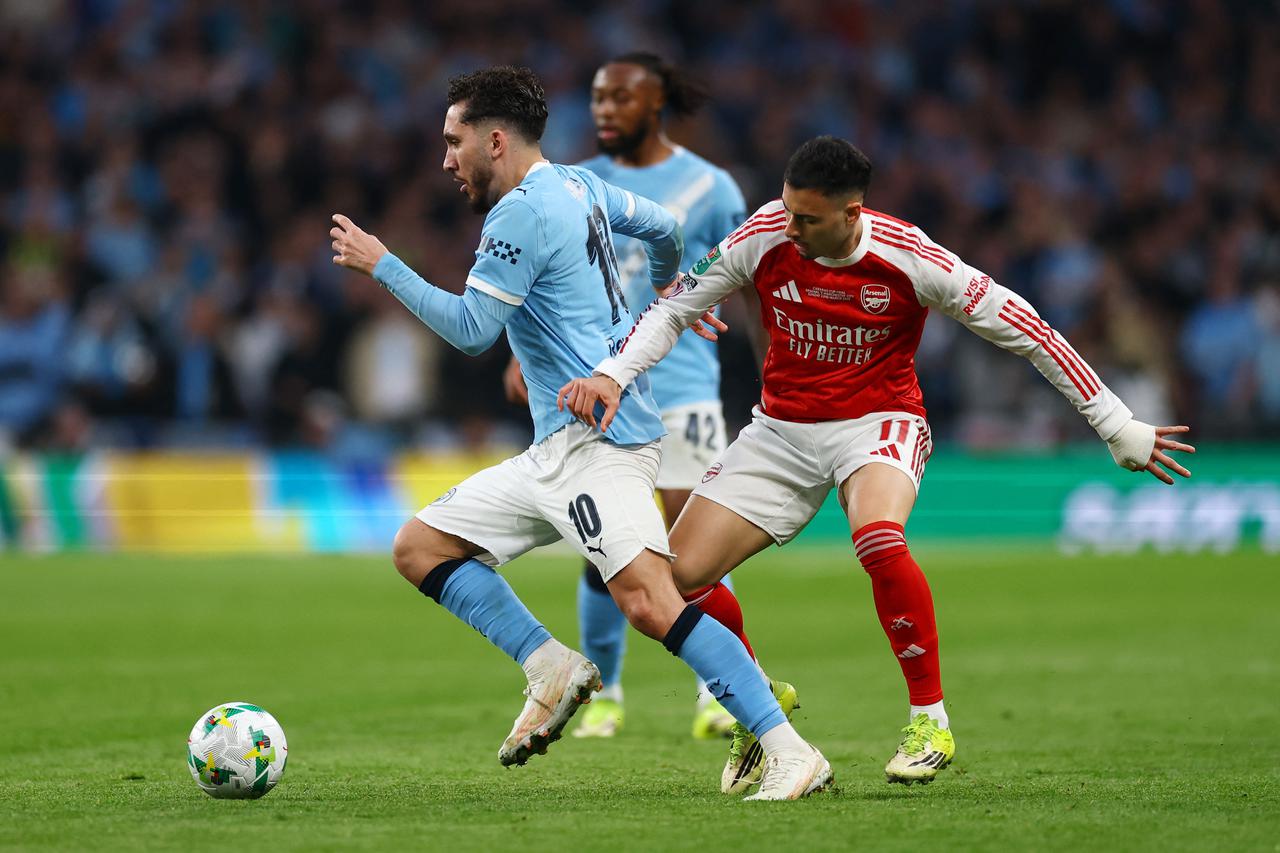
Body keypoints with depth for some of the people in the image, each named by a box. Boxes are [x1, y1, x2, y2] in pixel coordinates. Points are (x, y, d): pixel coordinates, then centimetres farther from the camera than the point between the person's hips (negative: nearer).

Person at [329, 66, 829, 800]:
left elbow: (470, 329, -13)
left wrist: (382, 266, -4)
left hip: (597, 442, -11)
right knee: (419, 548, 10)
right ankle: (552, 671, 2)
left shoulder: (523, 212, -12)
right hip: (556, 452, 11)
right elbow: (665, 227, 29)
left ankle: (790, 752, -25)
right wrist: (666, 285, 51)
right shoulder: (578, 185, 15)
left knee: (650, 604, -23)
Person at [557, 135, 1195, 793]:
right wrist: (610, 376, -20)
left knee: (878, 541, -36)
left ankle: (930, 720, -18)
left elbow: (1024, 331, -11)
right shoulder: (763, 238, -13)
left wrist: (1118, 427, -8)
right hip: (781, 428, 4)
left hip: (878, 423, -4)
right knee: (679, 574, -9)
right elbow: (673, 310, -1)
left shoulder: (910, 259, -19)